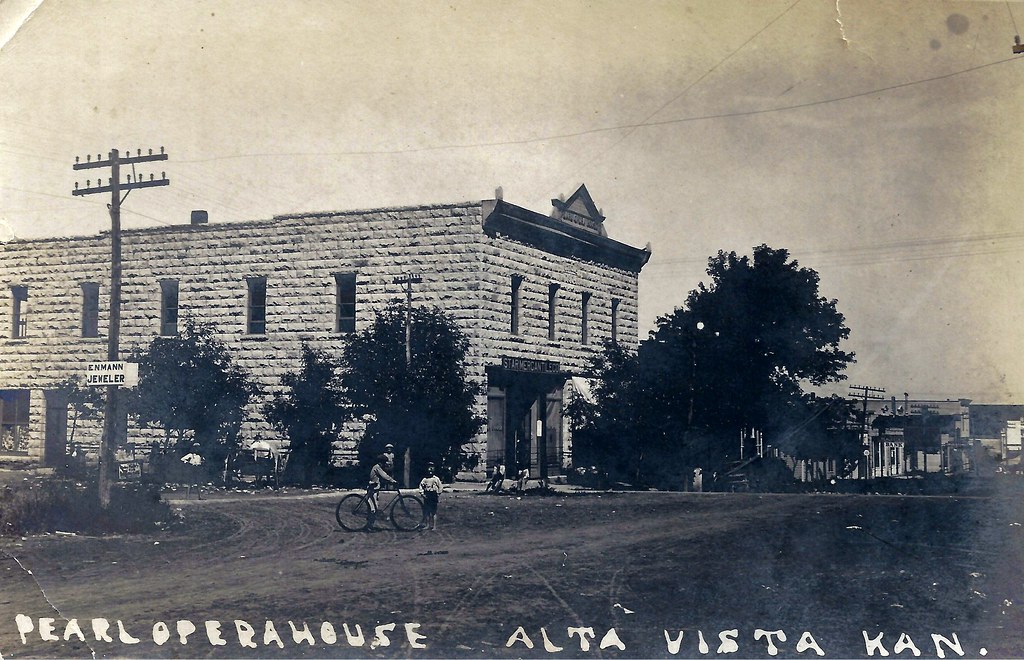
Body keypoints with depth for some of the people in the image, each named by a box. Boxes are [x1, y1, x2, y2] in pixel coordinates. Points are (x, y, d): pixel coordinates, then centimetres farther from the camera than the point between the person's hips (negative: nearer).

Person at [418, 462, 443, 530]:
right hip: (426, 497, 3)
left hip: (434, 497, -3)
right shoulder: (425, 479, 6)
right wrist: (422, 493, -1)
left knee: (434, 512, -3)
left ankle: (434, 526, 0)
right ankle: (428, 525, 15)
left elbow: (440, 487, 5)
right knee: (427, 512, 6)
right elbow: (421, 486, 11)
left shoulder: (436, 479, 0)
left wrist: (438, 495, -1)